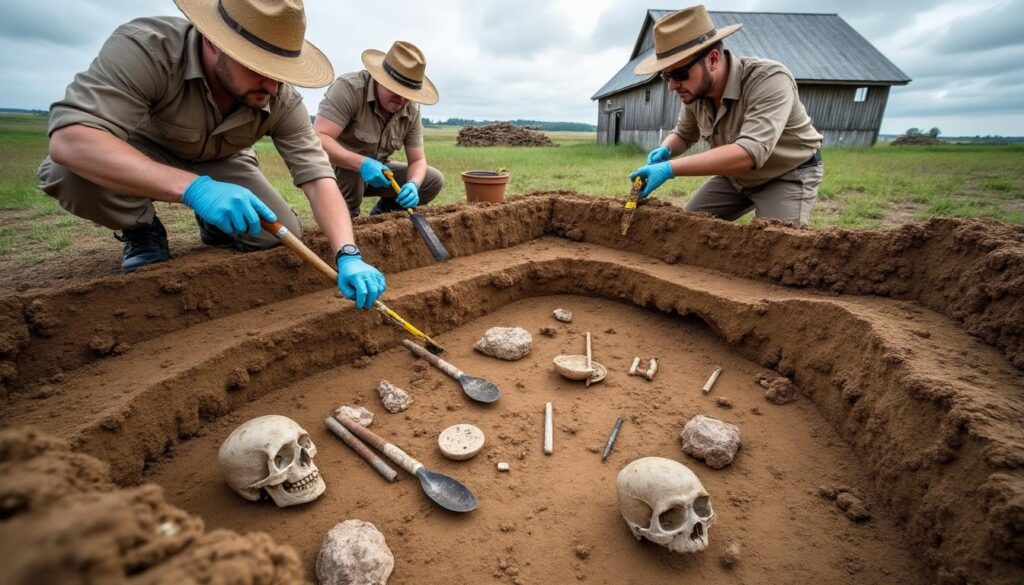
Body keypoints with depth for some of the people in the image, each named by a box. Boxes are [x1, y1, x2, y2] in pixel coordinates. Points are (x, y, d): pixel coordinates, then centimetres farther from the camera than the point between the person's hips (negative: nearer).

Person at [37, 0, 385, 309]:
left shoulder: (282, 99, -25)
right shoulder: (145, 47, -34)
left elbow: (317, 175, -29)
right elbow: (68, 139, -43)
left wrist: (348, 255, -43)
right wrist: (193, 188, -57)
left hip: (220, 166, 3)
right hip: (144, 158, -2)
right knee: (69, 174, -34)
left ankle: (214, 226, 17)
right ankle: (142, 233, 0)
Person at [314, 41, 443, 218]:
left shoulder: (412, 110, -8)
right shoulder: (349, 87, -26)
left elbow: (417, 159, -6)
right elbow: (318, 139, -34)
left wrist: (412, 184, -28)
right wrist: (362, 163, -46)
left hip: (375, 172, 6)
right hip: (338, 170, -5)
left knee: (434, 180, -3)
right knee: (354, 169, -40)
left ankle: (379, 216, 13)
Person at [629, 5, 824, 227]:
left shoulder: (770, 79, -33)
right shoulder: (695, 91, -13)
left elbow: (751, 152, -46)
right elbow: (683, 134, 6)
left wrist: (669, 168, -50)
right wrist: (665, 151, -19)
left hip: (789, 175, -6)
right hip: (735, 174, 6)